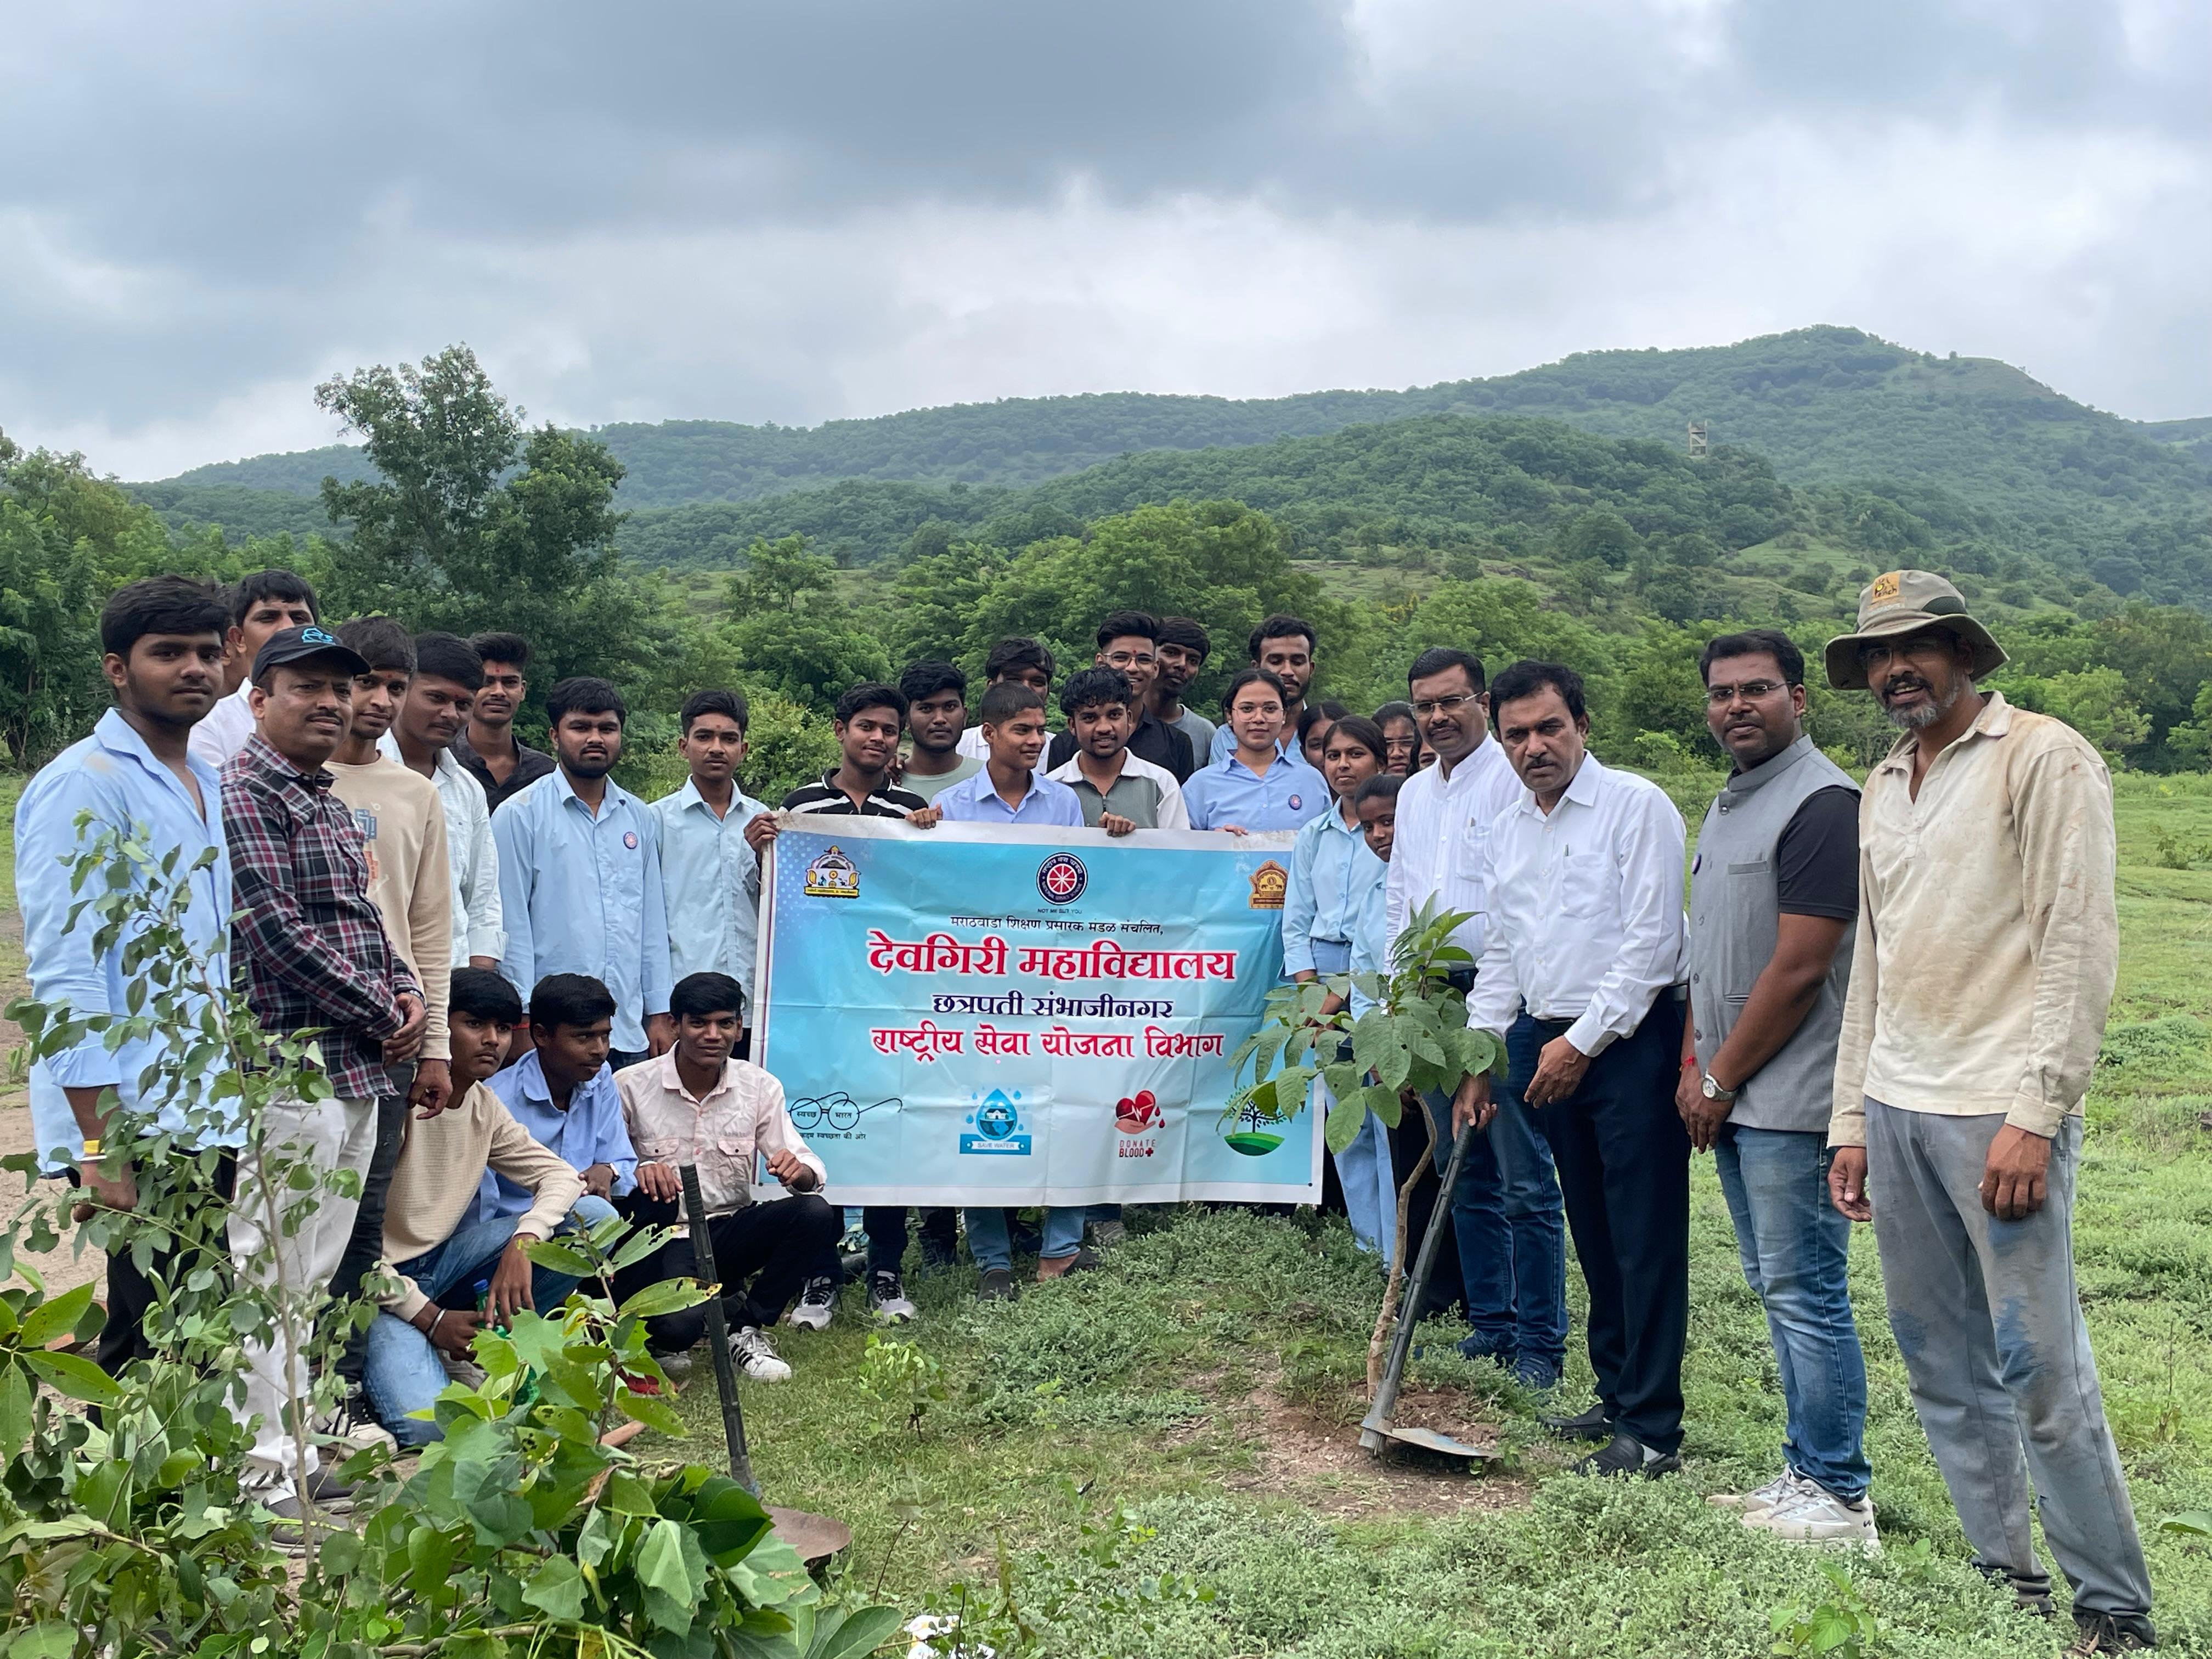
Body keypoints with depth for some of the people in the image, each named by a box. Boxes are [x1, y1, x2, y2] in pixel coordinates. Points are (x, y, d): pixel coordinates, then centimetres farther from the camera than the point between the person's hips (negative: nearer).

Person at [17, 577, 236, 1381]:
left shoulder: (208, 786, 15)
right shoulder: (84, 785, -10)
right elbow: (63, 972, -16)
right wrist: (101, 1141, -19)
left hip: (205, 1116, 8)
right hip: (135, 1124, -8)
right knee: (150, 1349, -4)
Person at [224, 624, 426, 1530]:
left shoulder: (331, 807, 18)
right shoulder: (242, 794, -10)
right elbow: (276, 930, -18)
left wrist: (409, 992, 4)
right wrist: (383, 1013, -12)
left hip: (358, 1070, 9)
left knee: (314, 1275, 15)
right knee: (272, 1276, -3)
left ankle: (298, 1447, 24)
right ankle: (264, 1470, 5)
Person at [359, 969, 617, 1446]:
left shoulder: (485, 1106, 3)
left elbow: (559, 1175, 3)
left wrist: (522, 1242, -19)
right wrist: (429, 1318, -21)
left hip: (442, 1260, 7)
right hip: (381, 1282, -7)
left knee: (594, 1217, -10)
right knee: (425, 1425, -31)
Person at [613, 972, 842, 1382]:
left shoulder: (760, 1087, -1)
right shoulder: (631, 1086, -8)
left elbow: (810, 1173, -5)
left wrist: (799, 1171, -30)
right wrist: (636, 1172, -30)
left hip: (730, 1231, 3)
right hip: (665, 1240, -3)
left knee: (816, 1213, -25)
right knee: (677, 1327, -33)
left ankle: (747, 1328, -5)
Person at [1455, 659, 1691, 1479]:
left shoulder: (1636, 806, -8)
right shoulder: (1507, 828, 14)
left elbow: (1652, 942, -13)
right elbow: (1501, 952, 20)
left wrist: (1584, 1041, -13)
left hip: (1632, 1038, -7)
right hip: (1550, 1042, 7)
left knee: (1645, 1234, -4)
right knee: (1592, 1228, 14)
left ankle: (1652, 1430, 2)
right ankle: (1616, 1393, 26)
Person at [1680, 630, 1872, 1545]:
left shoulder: (1822, 801, -14)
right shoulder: (1728, 805, 16)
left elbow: (1799, 967, -18)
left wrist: (1721, 1079, -11)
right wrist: (1693, 1065, 8)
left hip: (1790, 1099, -9)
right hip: (1732, 1099, 9)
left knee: (1806, 1295, -3)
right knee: (1777, 1290, 15)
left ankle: (1840, 1496, 7)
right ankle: (1805, 1470, 25)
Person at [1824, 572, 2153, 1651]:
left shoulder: (2043, 759, -4)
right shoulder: (1882, 790, 17)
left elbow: (2079, 945, -11)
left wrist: (2034, 1115, -17)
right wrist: (1851, 1122, 15)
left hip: (1999, 1112, -7)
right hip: (1894, 1106, 7)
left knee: (2039, 1367, -5)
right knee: (1942, 1363, 11)